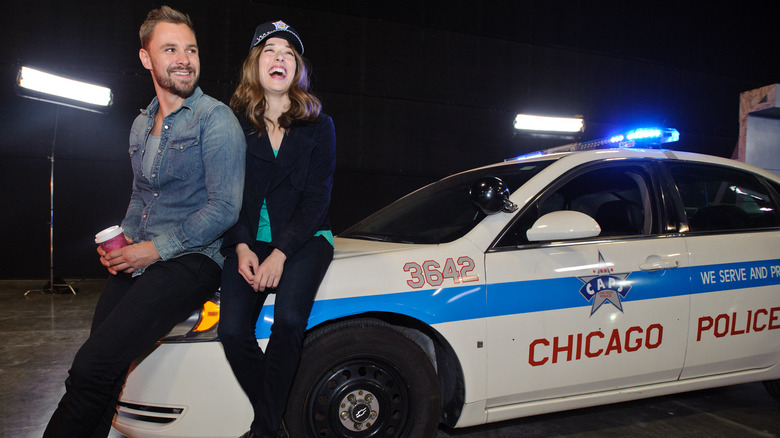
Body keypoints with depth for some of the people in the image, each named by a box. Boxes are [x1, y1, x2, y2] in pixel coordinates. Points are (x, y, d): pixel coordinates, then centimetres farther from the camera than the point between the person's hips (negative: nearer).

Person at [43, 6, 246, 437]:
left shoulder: (215, 119, -6)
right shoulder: (141, 125, 18)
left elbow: (225, 207, -13)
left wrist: (156, 249, -14)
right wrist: (122, 242, 8)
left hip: (191, 260, -7)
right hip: (138, 259, 7)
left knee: (93, 366, -19)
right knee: (99, 365, -3)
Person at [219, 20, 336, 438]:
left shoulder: (318, 126, 4)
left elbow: (316, 197, -3)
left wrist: (280, 253, -14)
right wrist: (242, 247, -9)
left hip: (303, 238, -1)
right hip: (248, 242, 2)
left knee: (288, 320, -28)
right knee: (232, 330, -19)